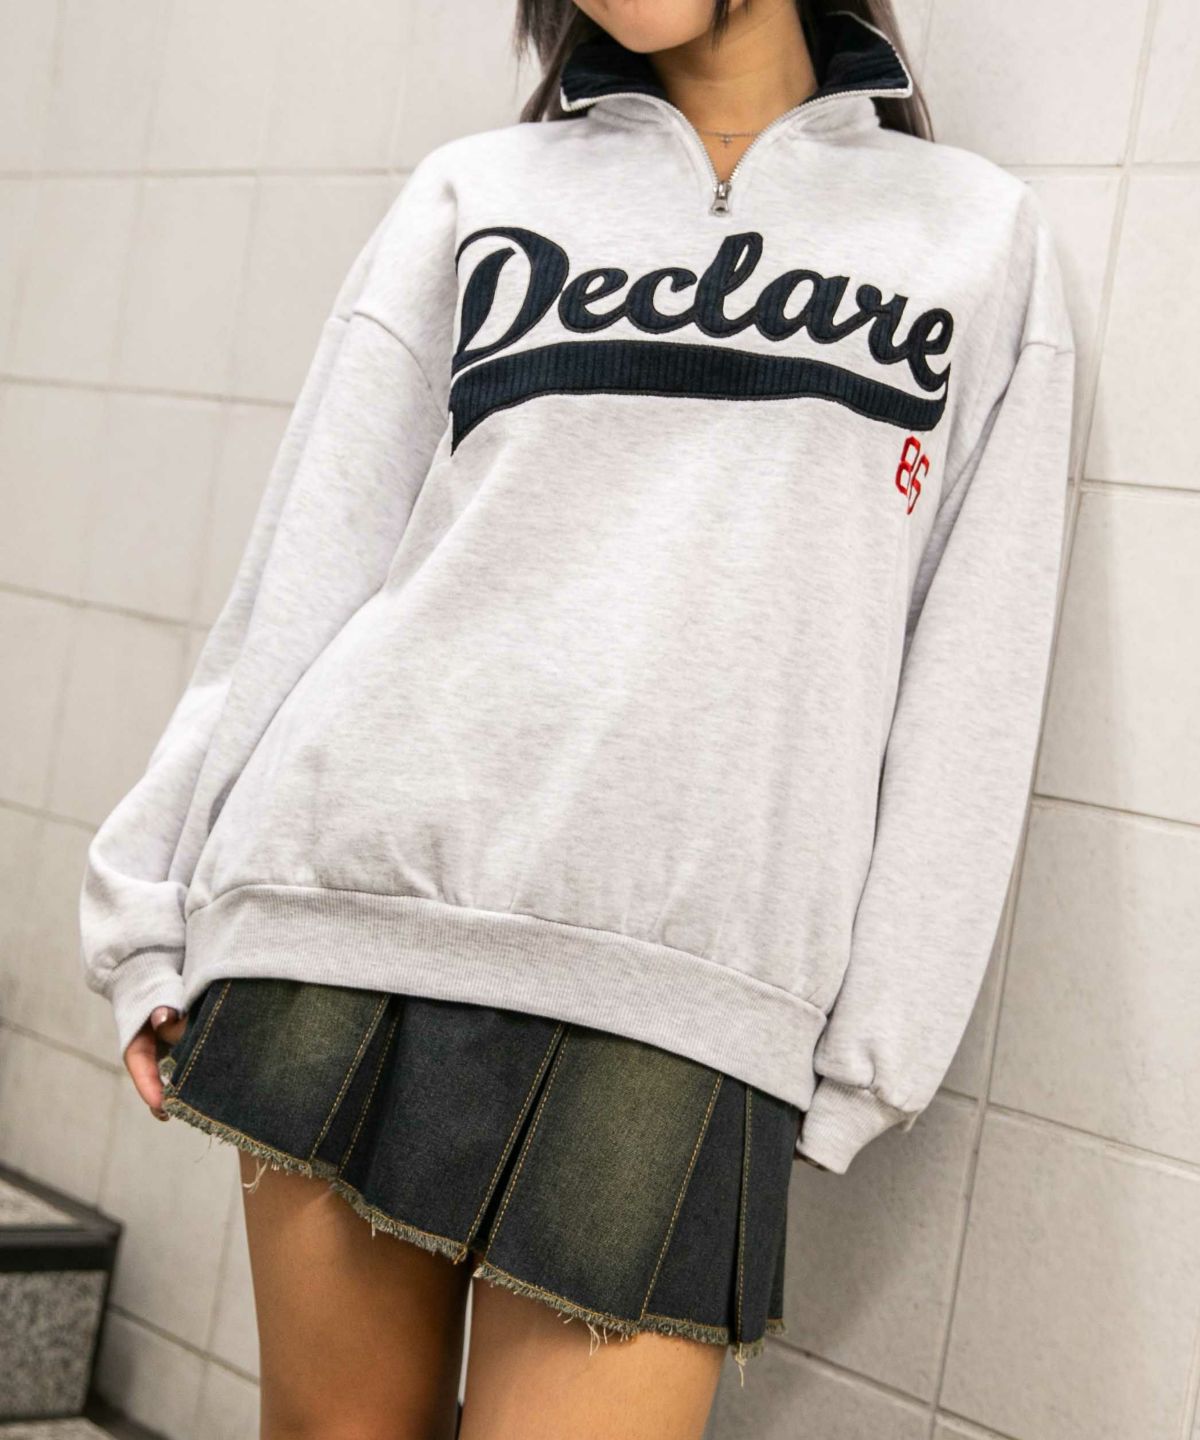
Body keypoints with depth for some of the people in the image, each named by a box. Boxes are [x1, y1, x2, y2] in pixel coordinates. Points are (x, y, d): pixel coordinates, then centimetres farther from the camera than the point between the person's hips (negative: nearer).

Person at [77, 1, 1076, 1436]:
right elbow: (310, 555, 11)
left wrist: (865, 1057, 1)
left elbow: (963, 687, 6)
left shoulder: (981, 231, 12)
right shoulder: (474, 190, 14)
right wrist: (162, 914, 7)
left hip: (682, 995, -1)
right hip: (357, 891, 2)